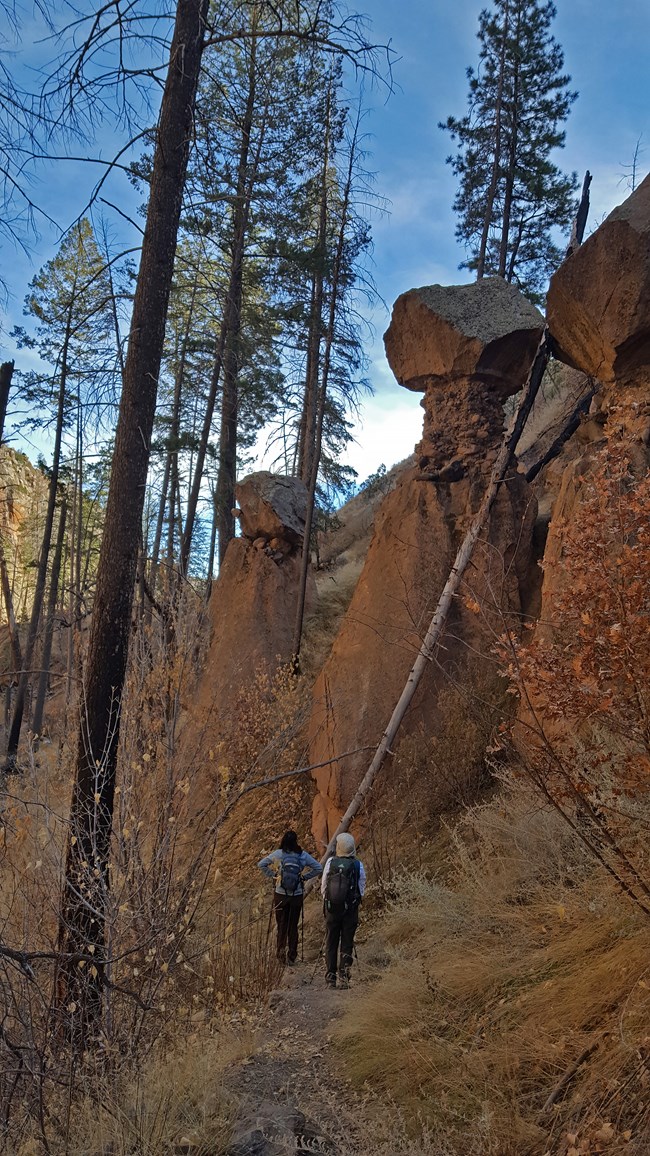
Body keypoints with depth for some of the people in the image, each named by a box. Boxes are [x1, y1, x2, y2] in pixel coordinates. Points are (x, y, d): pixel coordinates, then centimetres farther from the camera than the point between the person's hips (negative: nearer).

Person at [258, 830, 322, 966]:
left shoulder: (278, 854, -9)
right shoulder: (302, 855, -7)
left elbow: (261, 864, -6)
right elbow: (318, 868, -6)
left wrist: (272, 875, 0)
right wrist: (304, 877, 0)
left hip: (281, 895, -1)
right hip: (297, 895, 1)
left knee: (281, 925, 14)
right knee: (293, 926, 12)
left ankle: (281, 951, 8)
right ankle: (291, 955, 13)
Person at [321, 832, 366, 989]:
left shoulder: (330, 862, -8)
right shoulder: (358, 865, -8)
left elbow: (323, 887, -1)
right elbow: (361, 889, 0)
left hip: (331, 909, 1)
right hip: (351, 910, -1)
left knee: (331, 944, 12)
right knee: (347, 944, 10)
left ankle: (330, 978, 14)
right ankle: (344, 976, 3)